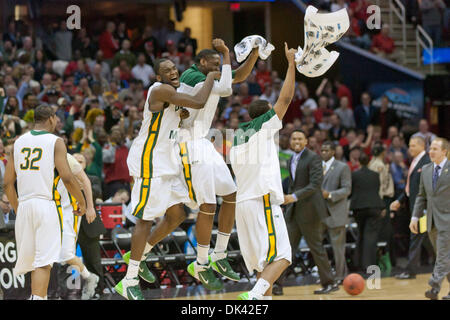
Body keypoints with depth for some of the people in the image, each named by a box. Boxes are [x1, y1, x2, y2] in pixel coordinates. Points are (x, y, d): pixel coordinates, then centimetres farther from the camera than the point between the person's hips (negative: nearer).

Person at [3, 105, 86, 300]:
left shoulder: (19, 142, 14)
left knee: (30, 257, 15)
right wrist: (82, 202, 2)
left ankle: (37, 296, 21)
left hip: (24, 204, 5)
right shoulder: (55, 142, -1)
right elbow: (67, 178, -11)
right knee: (44, 261, -9)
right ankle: (38, 297, -22)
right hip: (47, 204, -5)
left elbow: (8, 183, 12)